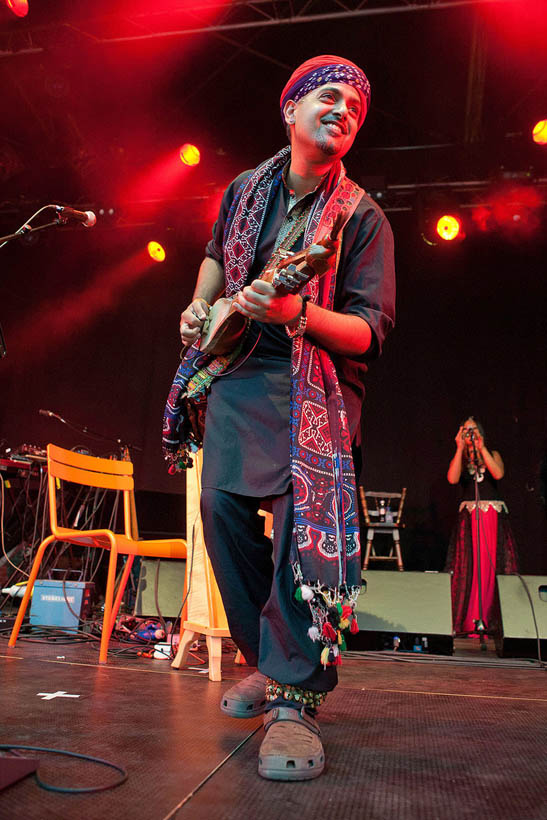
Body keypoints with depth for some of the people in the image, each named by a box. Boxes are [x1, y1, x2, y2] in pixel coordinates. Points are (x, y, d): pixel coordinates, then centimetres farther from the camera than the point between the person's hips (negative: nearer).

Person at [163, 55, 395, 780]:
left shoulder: (361, 218, -5)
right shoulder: (245, 190, 10)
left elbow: (371, 332, -13)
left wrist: (296, 314, -30)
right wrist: (200, 306, 11)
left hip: (315, 386, -5)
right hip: (233, 374, 5)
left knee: (307, 518, -22)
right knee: (222, 509, 1)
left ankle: (295, 699, -11)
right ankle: (267, 662, 20)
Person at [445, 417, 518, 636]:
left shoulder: (492, 454, 12)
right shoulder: (460, 458, 13)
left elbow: (498, 474, -9)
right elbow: (453, 478, -8)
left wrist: (481, 447, -9)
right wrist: (460, 449, -8)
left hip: (494, 517, 0)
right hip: (469, 516, 0)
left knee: (493, 565, -4)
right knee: (470, 566, -6)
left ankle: (492, 619, 3)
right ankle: (471, 622, -4)